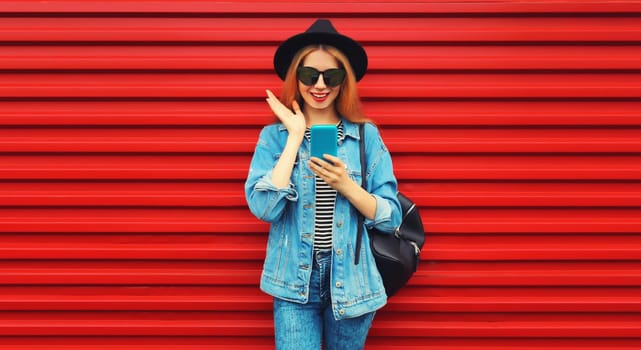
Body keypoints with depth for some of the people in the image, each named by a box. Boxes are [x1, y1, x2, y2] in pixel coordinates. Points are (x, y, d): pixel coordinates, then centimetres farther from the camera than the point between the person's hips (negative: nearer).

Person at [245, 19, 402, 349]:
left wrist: (345, 185, -19)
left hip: (351, 282, 1)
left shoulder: (367, 136, -2)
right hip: (294, 282, -1)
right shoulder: (274, 135, -2)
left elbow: (391, 218, -3)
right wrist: (295, 136, -14)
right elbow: (264, 208, -16)